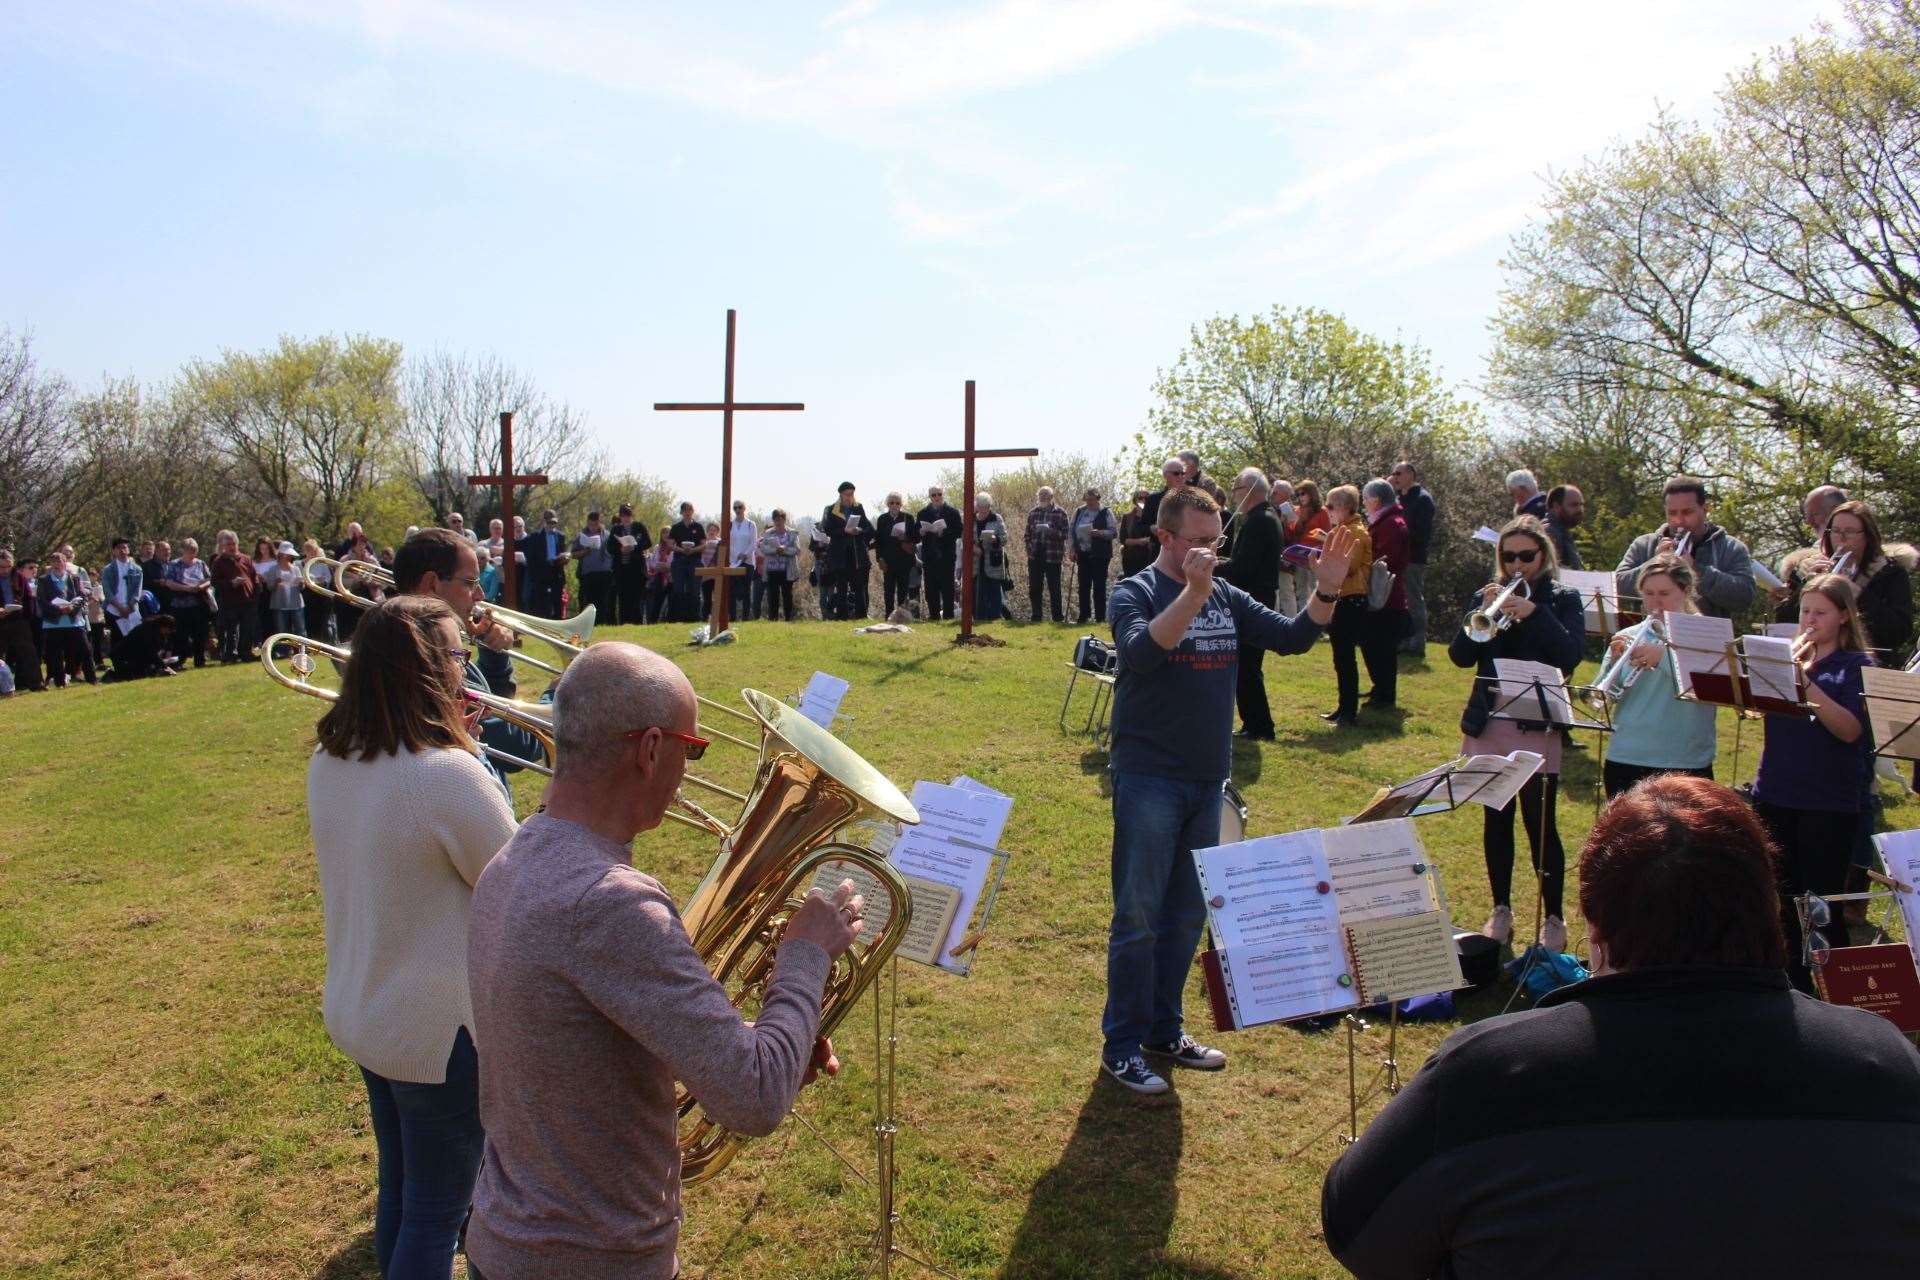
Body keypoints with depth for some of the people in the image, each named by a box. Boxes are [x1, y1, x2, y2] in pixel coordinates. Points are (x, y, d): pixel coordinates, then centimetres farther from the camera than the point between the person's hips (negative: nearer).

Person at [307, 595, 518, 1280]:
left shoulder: (328, 761, -3)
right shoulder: (448, 773, -27)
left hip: (356, 1013, 8)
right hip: (439, 1031, -8)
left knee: (398, 1190, 25)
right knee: (436, 1212, 10)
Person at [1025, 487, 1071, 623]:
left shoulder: (1060, 512, -1)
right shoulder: (1033, 513, 11)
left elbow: (1066, 533, -4)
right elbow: (1028, 533, 17)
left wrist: (1053, 532, -21)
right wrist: (1029, 548, 2)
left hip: (1052, 556, -4)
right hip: (1035, 556, 4)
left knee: (1054, 587, 0)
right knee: (1034, 587, 5)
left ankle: (1058, 617, 6)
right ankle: (1036, 616, 14)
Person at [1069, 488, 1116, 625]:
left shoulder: (1105, 513, -3)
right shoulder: (1078, 512, 8)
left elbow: (1114, 532, -6)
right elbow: (1072, 531, 12)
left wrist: (1099, 533, -21)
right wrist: (1072, 549, 3)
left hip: (1100, 555, -4)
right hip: (1083, 554, 4)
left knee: (1099, 586, -2)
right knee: (1083, 586, 6)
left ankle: (1100, 617, 4)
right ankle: (1083, 616, 13)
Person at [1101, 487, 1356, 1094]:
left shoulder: (1227, 598, 7)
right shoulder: (1135, 593, -9)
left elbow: (1293, 638, 3)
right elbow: (1141, 652, -29)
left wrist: (1325, 592, -13)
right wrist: (1193, 590, -39)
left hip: (1207, 780, 6)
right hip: (1149, 780, -6)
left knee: (1188, 914, 15)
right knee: (1138, 917, 0)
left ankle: (1164, 1031, 29)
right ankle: (1121, 1045, 11)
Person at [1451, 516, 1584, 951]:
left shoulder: (1563, 600, 1)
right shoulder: (1486, 597, 8)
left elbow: (1570, 656, -15)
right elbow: (1461, 656, -3)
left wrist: (1533, 612, -24)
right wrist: (1482, 612, -18)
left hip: (1537, 729, -3)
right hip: (1489, 726, 3)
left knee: (1541, 824, -2)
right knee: (1496, 820, 10)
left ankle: (1554, 918, 11)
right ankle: (1501, 910, 23)